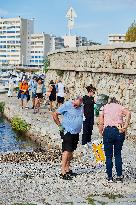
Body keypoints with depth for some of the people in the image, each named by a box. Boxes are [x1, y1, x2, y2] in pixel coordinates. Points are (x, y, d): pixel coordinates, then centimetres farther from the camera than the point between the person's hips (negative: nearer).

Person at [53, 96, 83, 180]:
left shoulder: (81, 107, 9)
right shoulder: (67, 105, -10)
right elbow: (55, 115, -7)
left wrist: (79, 128, 14)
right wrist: (60, 125, -9)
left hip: (76, 133, 7)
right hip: (67, 132, -7)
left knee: (71, 151, 13)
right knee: (67, 151, -12)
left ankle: (67, 169, 23)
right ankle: (63, 172, -13)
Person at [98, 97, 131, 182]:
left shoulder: (104, 107, 15)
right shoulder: (120, 107, 15)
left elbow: (101, 122, 1)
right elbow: (128, 113, -8)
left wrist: (101, 133, 7)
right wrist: (125, 127, -9)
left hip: (108, 130, -1)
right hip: (119, 131, 1)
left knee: (108, 156, 8)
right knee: (118, 154, 16)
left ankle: (110, 177, 11)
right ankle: (120, 175, 14)